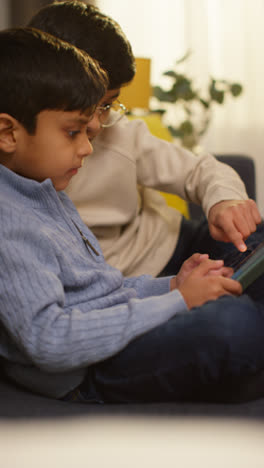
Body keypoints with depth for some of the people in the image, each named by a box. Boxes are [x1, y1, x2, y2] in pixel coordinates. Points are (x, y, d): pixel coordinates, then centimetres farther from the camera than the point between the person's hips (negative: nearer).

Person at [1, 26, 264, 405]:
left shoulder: (45, 192, 13)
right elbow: (48, 341, -27)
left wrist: (171, 286, 2)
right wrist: (176, 301, -22)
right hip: (87, 379, -11)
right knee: (233, 321, -31)